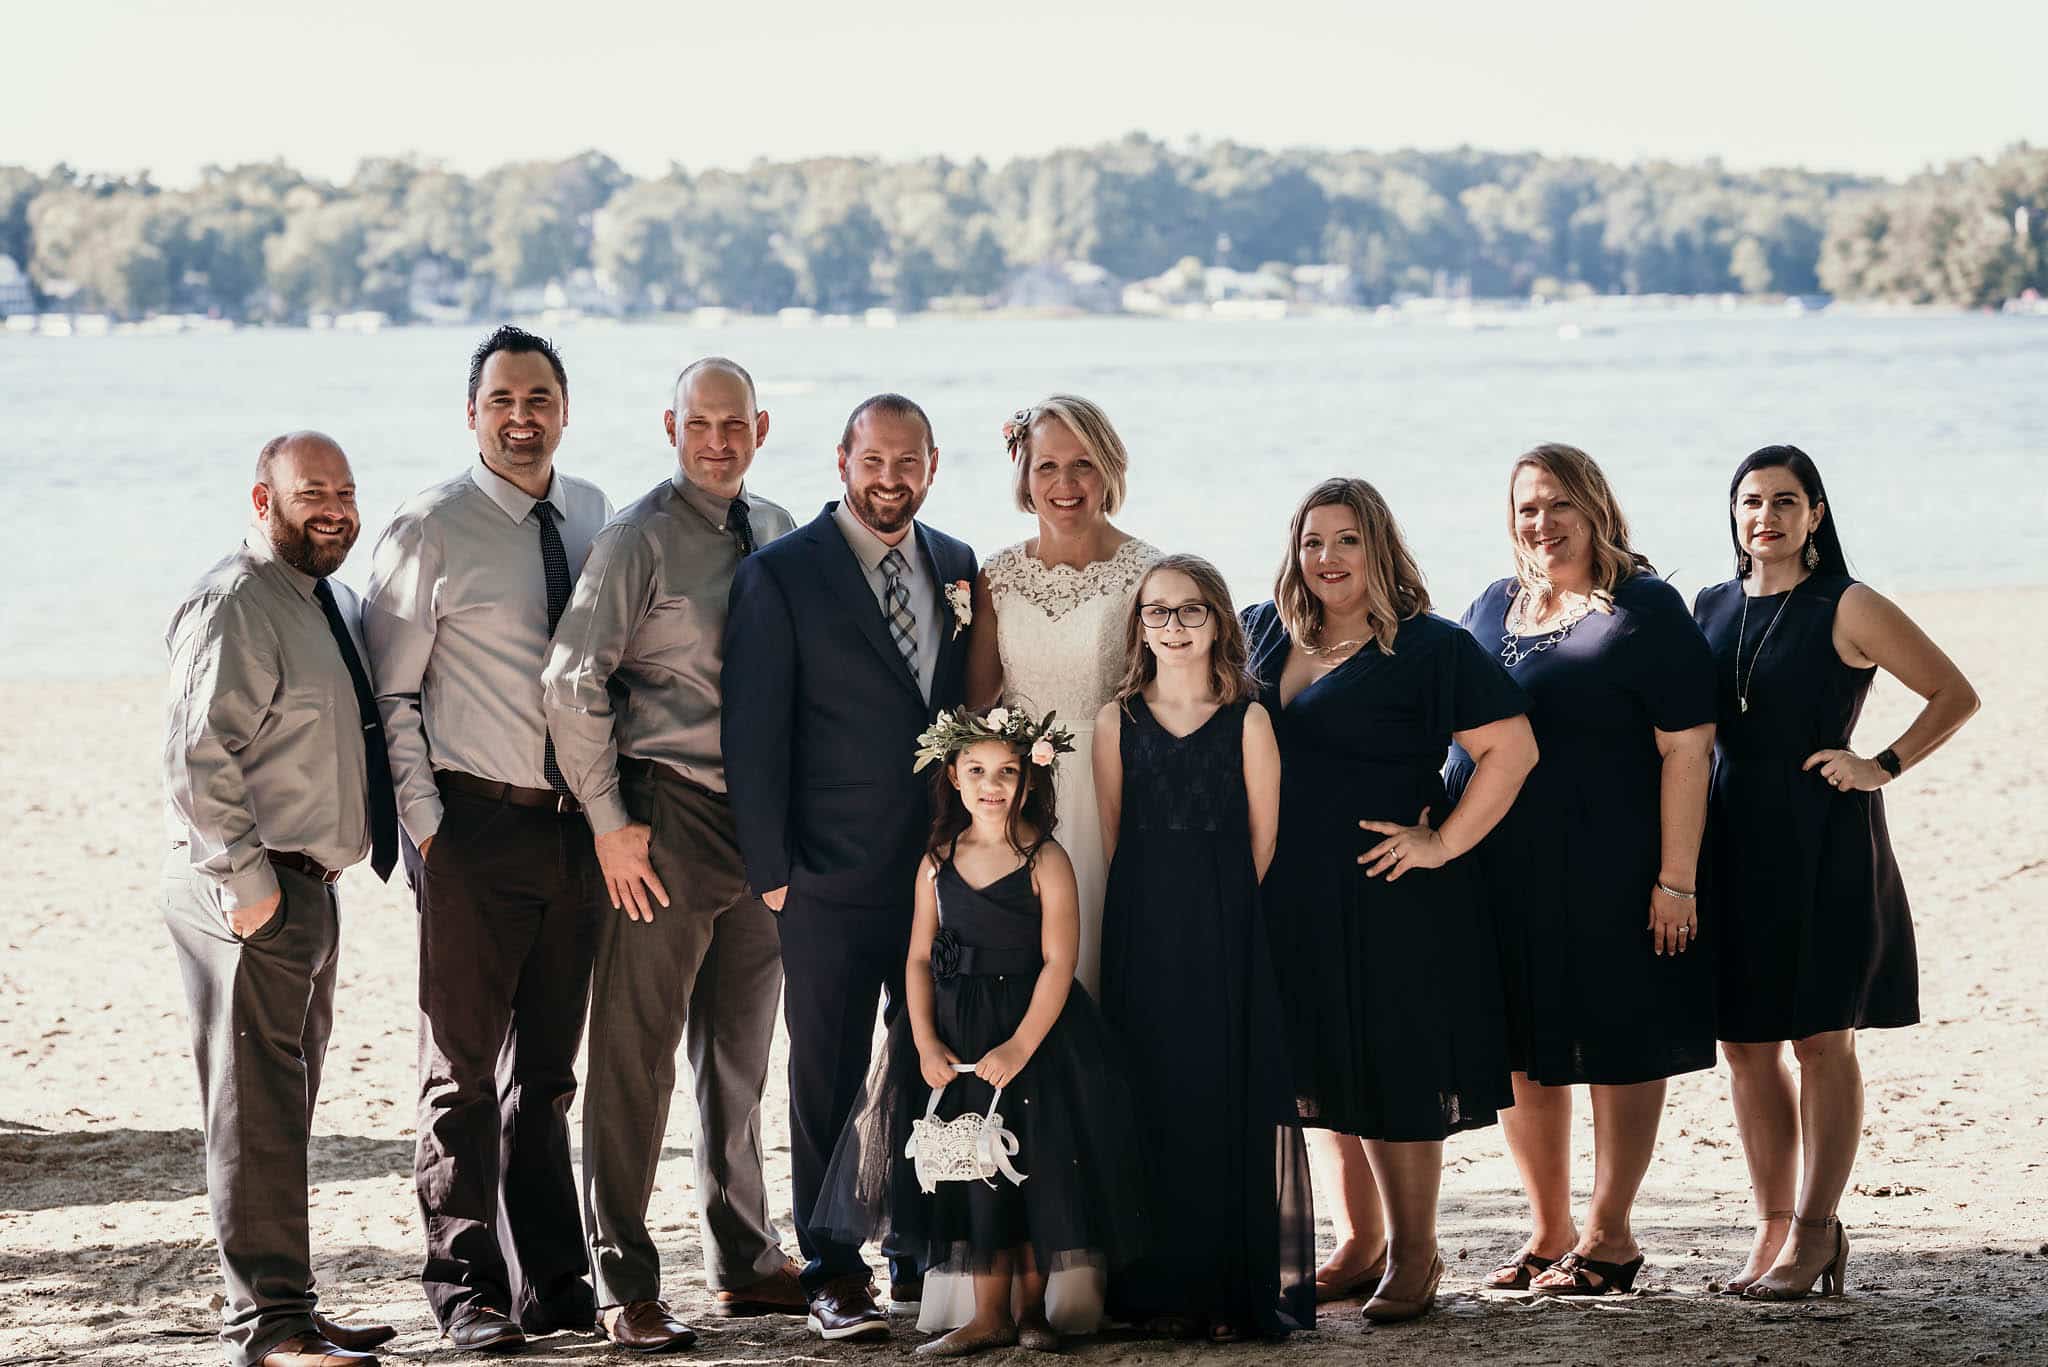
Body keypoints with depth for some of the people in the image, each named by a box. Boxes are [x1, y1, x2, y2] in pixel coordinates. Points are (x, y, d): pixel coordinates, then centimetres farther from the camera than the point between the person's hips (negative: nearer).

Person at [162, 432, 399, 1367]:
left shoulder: (330, 602, 17)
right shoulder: (234, 604, -14)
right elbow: (197, 753, -20)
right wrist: (245, 879, -22)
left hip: (308, 885, 10)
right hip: (249, 888, -10)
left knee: (284, 1106, 15)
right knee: (256, 1105, -8)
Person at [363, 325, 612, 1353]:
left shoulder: (595, 517, 8)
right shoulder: (431, 531, -7)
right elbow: (388, 692, -7)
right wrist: (425, 825, -12)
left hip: (579, 825, 5)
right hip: (477, 823, -5)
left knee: (548, 1065, 13)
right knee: (464, 1064, 0)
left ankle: (552, 1280, 20)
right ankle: (465, 1287, 8)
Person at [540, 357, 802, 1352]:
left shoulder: (777, 533, 11)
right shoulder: (639, 539, -9)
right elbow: (572, 682, -12)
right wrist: (609, 822, -13)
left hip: (762, 821, 6)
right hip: (666, 820, -6)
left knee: (740, 1055, 15)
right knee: (636, 1059, -4)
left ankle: (744, 1265, 25)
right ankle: (623, 1285, 2)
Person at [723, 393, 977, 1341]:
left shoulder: (960, 570, 10)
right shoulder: (782, 575, -5)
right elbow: (752, 731, -6)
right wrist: (771, 870, -9)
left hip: (944, 872, 4)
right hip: (832, 881, -4)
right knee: (829, 1082, 2)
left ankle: (923, 1258, 20)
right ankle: (833, 1276, 10)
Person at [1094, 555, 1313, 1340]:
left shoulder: (1247, 721, 0)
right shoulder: (1117, 722, 5)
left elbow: (1262, 839, 2)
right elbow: (1111, 835, 10)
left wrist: (1217, 906, 2)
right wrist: (1156, 904, 6)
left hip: (1228, 933, -1)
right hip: (1142, 934, 1)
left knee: (1229, 1095, -2)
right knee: (1154, 1098, 2)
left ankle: (1237, 1289, 4)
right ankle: (1159, 1288, 8)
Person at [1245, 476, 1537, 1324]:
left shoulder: (1429, 648, -6)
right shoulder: (1263, 636, 10)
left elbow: (1512, 747, -10)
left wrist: (1441, 845, -13)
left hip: (1387, 899, -6)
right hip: (1290, 900, 6)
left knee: (1391, 1072, -1)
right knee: (1317, 1072, 11)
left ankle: (1413, 1255, 10)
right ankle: (1356, 1246, 23)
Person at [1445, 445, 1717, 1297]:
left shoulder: (1642, 610, -6)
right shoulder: (1491, 611, 12)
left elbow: (1686, 749, -10)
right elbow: (1464, 735, 21)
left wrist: (1677, 879, -16)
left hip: (1610, 876, -6)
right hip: (1503, 875, 6)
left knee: (1617, 1052, 3)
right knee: (1522, 1057, 10)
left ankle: (1608, 1236, 11)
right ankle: (1548, 1232, 21)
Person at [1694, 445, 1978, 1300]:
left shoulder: (1848, 610, -5)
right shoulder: (1711, 610, 10)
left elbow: (1956, 695, -2)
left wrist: (1882, 766, -11)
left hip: (1823, 848, -5)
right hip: (1734, 845, 5)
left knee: (1821, 1039, -2)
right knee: (1745, 1044, 6)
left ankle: (1815, 1231, 4)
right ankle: (1773, 1229, 14)